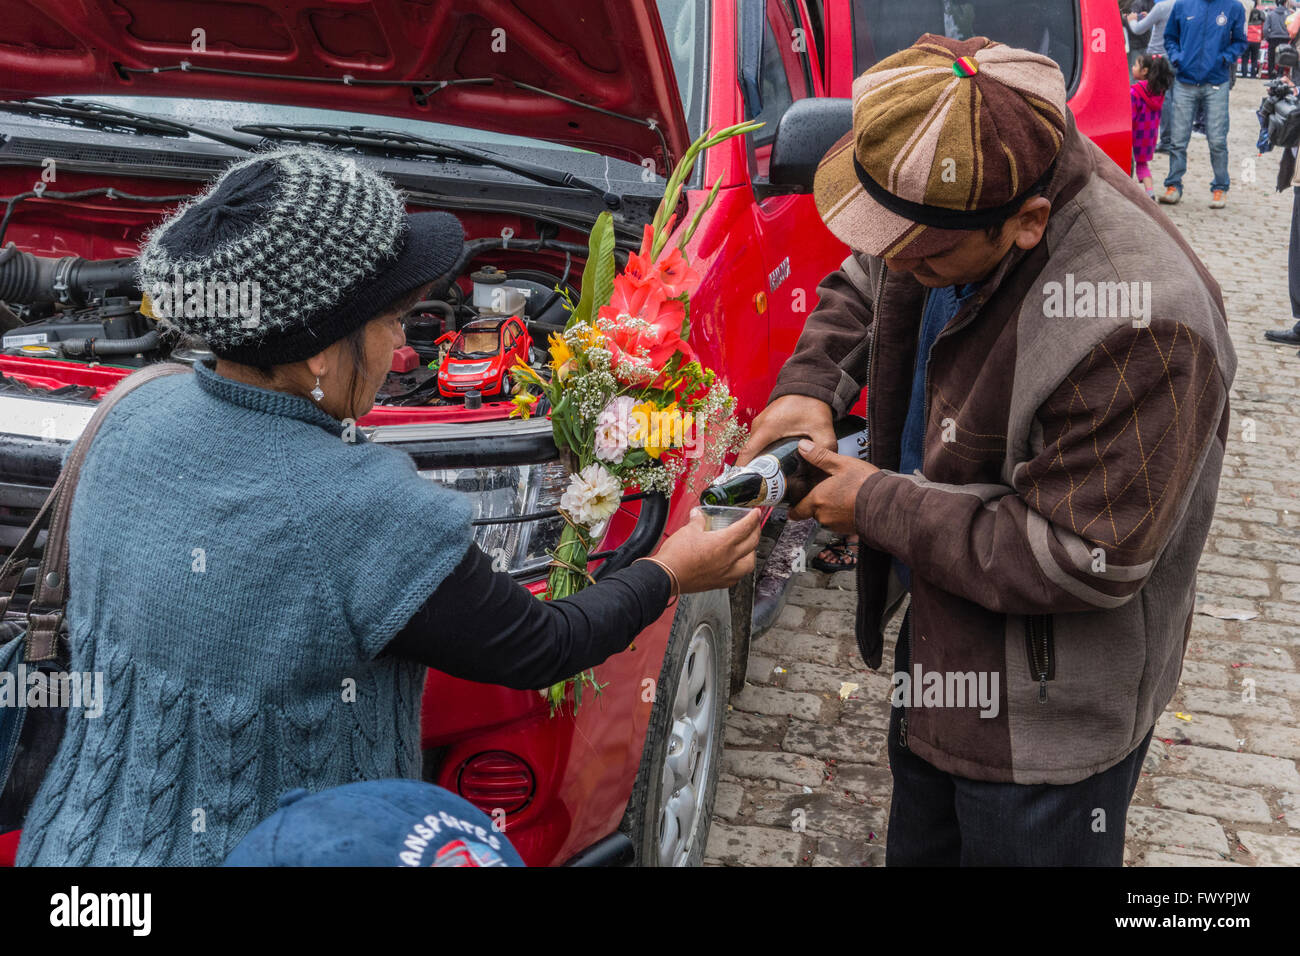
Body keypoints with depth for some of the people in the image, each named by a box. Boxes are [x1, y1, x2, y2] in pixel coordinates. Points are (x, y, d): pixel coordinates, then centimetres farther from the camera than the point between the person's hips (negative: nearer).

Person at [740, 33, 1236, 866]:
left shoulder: (1136, 324, -37)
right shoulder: (947, 194, -11)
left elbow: (1082, 560, -32)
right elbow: (861, 285, 11)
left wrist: (877, 507, -23)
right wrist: (809, 385, -8)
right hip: (941, 640, 8)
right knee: (921, 843, 30)